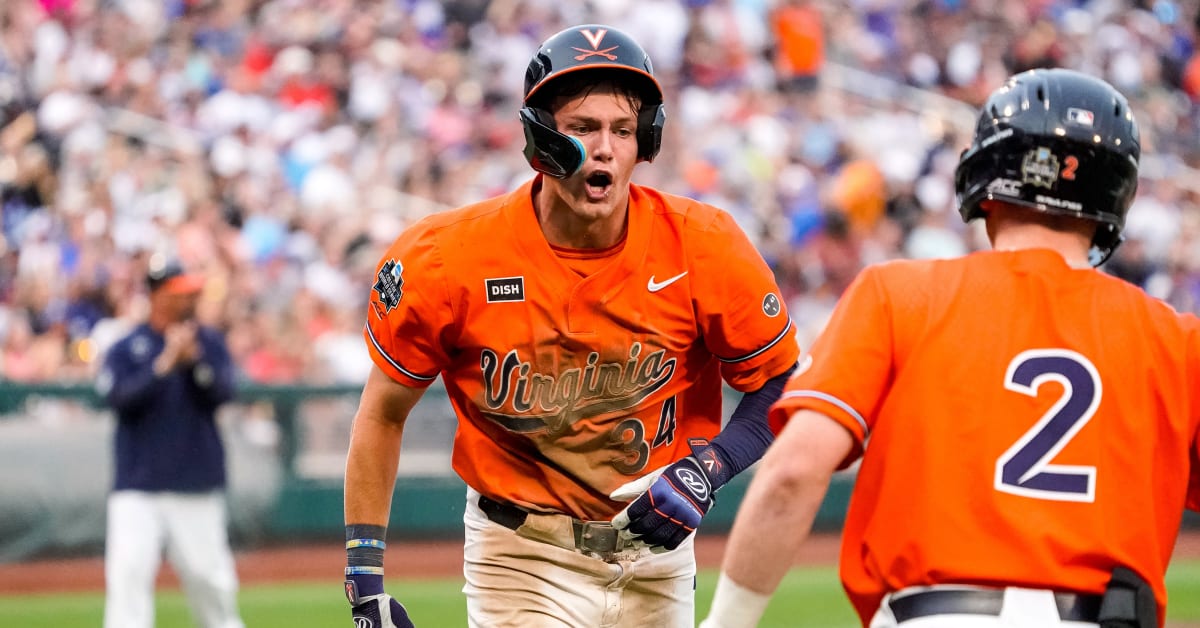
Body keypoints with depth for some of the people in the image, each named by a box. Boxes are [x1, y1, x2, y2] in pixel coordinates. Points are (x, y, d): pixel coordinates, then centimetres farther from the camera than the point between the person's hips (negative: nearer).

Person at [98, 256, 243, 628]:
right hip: (138, 489, -2)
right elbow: (119, 397, -15)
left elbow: (222, 393, -6)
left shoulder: (209, 343, 7)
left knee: (209, 576, 6)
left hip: (197, 489, 2)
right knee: (128, 573, -14)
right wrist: (165, 363, -23)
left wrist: (194, 361, -22)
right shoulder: (126, 348, 1)